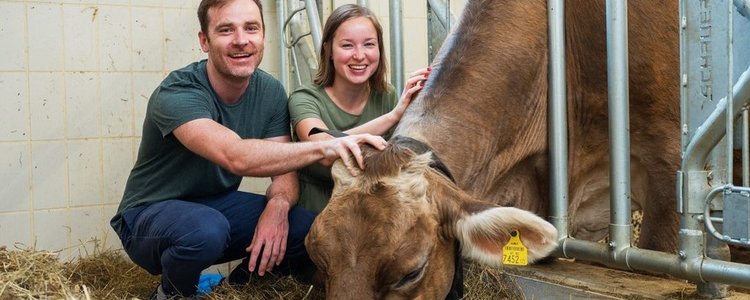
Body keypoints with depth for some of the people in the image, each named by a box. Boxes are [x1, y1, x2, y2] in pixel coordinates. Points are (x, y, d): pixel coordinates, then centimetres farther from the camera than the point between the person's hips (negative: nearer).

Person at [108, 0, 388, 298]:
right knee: (206, 229, -39)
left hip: (219, 204, 6)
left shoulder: (270, 91, -6)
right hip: (152, 213, -5)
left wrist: (278, 206, -30)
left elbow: (284, 169, -7)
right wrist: (325, 147, -50)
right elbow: (236, 156, -43)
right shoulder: (177, 93, -27)